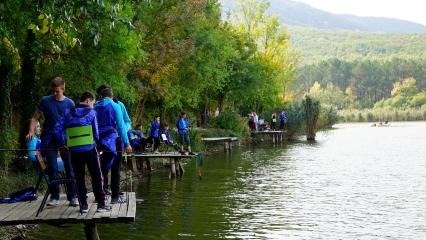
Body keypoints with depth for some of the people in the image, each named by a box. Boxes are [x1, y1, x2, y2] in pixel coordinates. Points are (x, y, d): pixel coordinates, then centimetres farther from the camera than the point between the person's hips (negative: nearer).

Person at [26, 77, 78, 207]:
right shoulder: (45, 101, 2)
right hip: (50, 139, 0)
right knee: (52, 167, 1)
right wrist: (31, 131, -13)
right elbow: (35, 118, 3)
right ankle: (54, 197, 11)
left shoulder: (69, 103, 2)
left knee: (69, 167, 0)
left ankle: (72, 196, 7)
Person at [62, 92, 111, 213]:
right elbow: (96, 133, 0)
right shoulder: (91, 112, -3)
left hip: (74, 151, 3)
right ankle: (101, 204, 5)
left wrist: (65, 144, 15)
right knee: (96, 177, 5)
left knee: (79, 178, 10)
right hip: (89, 149, -3)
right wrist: (97, 141, 18)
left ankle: (84, 205, 10)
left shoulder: (68, 113, 6)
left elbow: (62, 131, 5)